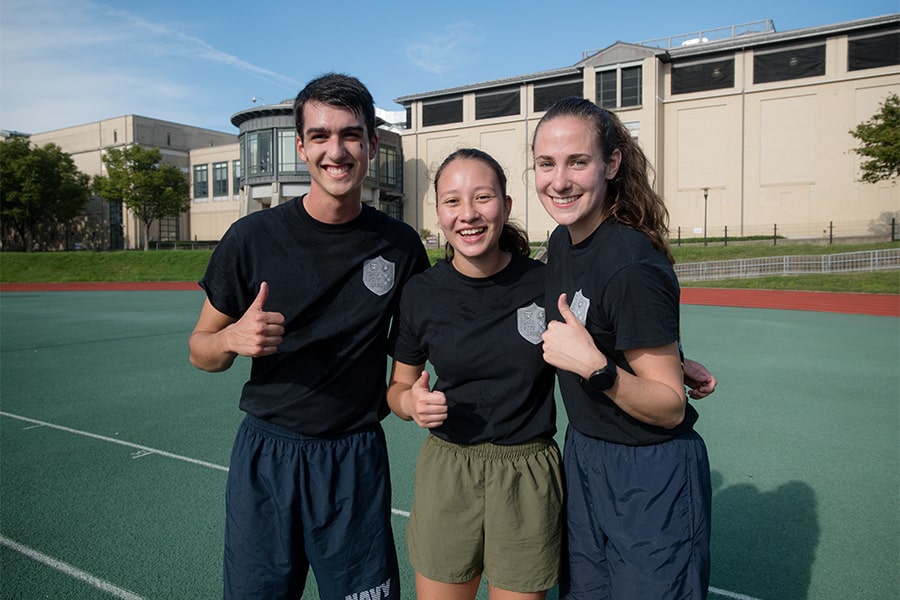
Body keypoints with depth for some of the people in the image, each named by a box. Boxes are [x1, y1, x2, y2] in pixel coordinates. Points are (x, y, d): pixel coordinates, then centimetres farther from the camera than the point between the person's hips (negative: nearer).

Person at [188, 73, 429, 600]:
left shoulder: (400, 245, -3)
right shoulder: (255, 237, -7)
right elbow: (200, 349, 1)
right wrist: (234, 338, -19)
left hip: (356, 458, 1)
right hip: (266, 453, 0)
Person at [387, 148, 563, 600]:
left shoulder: (545, 284, -9)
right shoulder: (421, 294, -5)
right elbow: (398, 385, 7)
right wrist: (411, 402, -14)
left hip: (527, 476, -1)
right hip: (446, 471, 1)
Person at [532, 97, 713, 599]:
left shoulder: (633, 267, -26)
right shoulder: (562, 241, -1)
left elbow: (671, 409, -20)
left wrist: (597, 368, -33)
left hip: (651, 477, -7)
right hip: (583, 457, 8)